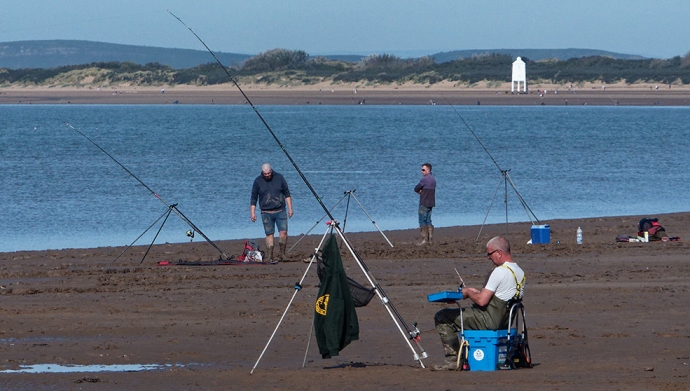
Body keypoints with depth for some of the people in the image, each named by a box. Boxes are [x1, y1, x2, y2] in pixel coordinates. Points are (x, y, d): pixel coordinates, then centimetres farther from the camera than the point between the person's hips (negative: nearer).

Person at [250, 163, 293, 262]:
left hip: (280, 211, 0)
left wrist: (290, 208, 5)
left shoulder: (279, 178, 3)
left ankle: (282, 254, 3)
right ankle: (269, 257, 4)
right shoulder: (258, 181, 2)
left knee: (283, 232, -9)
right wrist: (252, 212, 1)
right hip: (266, 212, 0)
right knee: (269, 234, 0)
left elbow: (287, 194, 9)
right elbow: (253, 198, 7)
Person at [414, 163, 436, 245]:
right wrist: (422, 191, 1)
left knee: (422, 221, -6)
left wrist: (419, 191, 6)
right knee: (428, 220, 11)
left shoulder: (424, 179, -15)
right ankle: (430, 239, 9)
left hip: (424, 203, -9)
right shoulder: (433, 179, 13)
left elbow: (416, 189, -12)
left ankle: (424, 239, -11)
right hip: (431, 203, 9)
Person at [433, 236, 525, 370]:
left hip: (490, 321, -10)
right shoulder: (519, 272, 9)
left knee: (441, 317, -3)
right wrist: (477, 291, 15)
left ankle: (453, 359, -4)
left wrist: (468, 293, -2)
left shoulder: (500, 271, -21)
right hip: (504, 321, 10)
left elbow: (481, 301, -22)